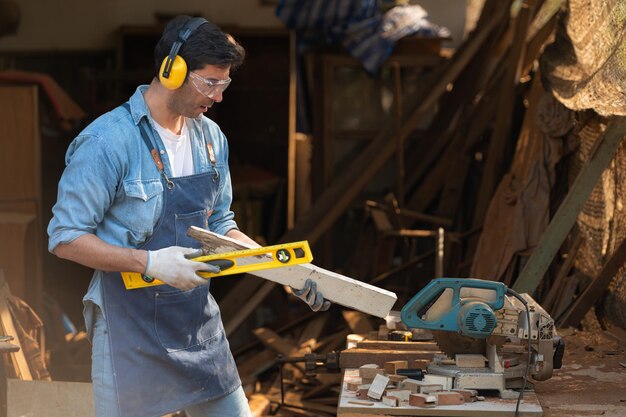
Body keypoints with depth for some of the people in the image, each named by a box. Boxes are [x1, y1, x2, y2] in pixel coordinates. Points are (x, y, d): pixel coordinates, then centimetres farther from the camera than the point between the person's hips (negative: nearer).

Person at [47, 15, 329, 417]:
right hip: (133, 333, -6)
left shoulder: (212, 138, 6)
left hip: (201, 324, 7)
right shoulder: (108, 141, -16)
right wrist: (149, 262, -26)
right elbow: (66, 238, -16)